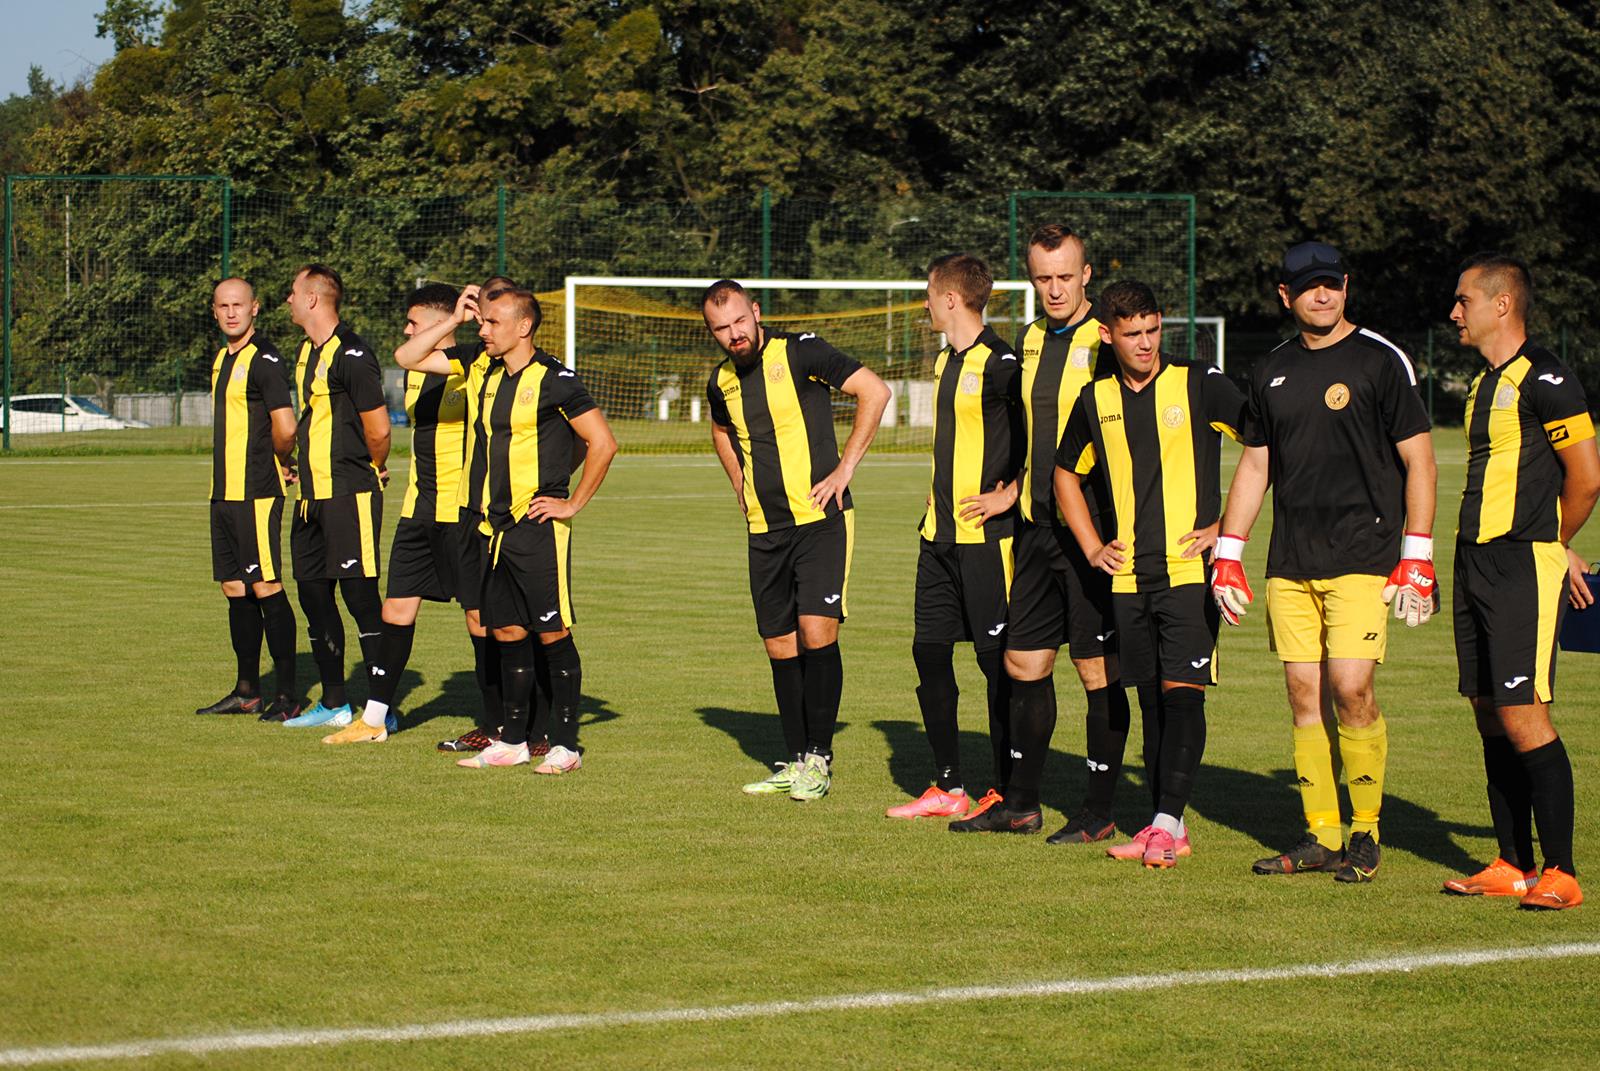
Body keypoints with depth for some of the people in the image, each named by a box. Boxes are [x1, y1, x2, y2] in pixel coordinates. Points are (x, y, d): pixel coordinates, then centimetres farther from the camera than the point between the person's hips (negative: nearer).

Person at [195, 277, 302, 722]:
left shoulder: (264, 359, -12)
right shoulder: (221, 359, 16)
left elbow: (285, 428, -20)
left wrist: (281, 463, -3)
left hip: (256, 494, -9)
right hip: (224, 492, 9)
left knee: (265, 587, -8)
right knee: (235, 590, 11)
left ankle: (288, 694, -4)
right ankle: (247, 691, 18)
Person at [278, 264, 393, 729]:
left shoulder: (351, 355, -15)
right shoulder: (309, 351, 15)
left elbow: (378, 430, -14)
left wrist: (371, 470, 2)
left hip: (348, 494, -10)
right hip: (312, 494, 10)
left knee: (360, 596, -8)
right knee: (313, 595, 12)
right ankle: (333, 703, 20)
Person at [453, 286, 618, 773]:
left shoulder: (554, 380, -11)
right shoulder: (491, 377, 13)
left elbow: (602, 443, -13)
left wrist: (573, 503, -11)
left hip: (538, 527, -8)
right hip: (498, 526, 8)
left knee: (552, 633, -4)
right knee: (508, 631, 10)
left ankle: (564, 745, 0)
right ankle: (512, 740, 18)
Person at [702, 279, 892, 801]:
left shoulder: (798, 352, -9)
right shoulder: (721, 382, 9)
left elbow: (875, 391, -10)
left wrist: (845, 467, -11)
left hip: (820, 519, -6)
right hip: (765, 531, 6)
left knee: (816, 631, -15)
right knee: (780, 645, 7)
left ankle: (819, 758, -6)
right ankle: (796, 761, 15)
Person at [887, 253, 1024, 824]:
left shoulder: (999, 363, -14)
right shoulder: (945, 360, 14)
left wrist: (1009, 496, -16)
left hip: (985, 535, -9)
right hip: (940, 532, 9)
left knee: (997, 659, -3)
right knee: (930, 652, 8)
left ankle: (1007, 791, 4)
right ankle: (947, 787, 15)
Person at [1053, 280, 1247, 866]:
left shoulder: (1197, 384, -5)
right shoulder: (1096, 400, 8)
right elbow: (1066, 474, 23)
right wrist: (1092, 547, 12)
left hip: (1189, 569, -5)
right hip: (1130, 574, 5)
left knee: (1183, 692, -11)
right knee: (1153, 697, 9)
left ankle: (1168, 822, -13)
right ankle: (1166, 825, 13)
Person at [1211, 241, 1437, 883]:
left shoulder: (1380, 361, -2)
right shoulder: (1272, 372, 13)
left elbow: (1418, 458, -2)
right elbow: (1254, 466, 20)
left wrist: (1416, 558, -8)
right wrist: (1228, 554, 14)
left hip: (1361, 557, -5)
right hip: (1290, 562, 5)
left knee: (1351, 689, -13)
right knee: (1305, 696, 2)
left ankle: (1366, 834, -2)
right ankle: (1320, 837, 8)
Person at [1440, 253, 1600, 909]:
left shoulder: (1544, 379, -11)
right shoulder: (1485, 383, 17)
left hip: (1524, 567, -9)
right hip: (1478, 565, 9)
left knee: (1524, 717, -12)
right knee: (1491, 716, 9)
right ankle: (1514, 865, 15)